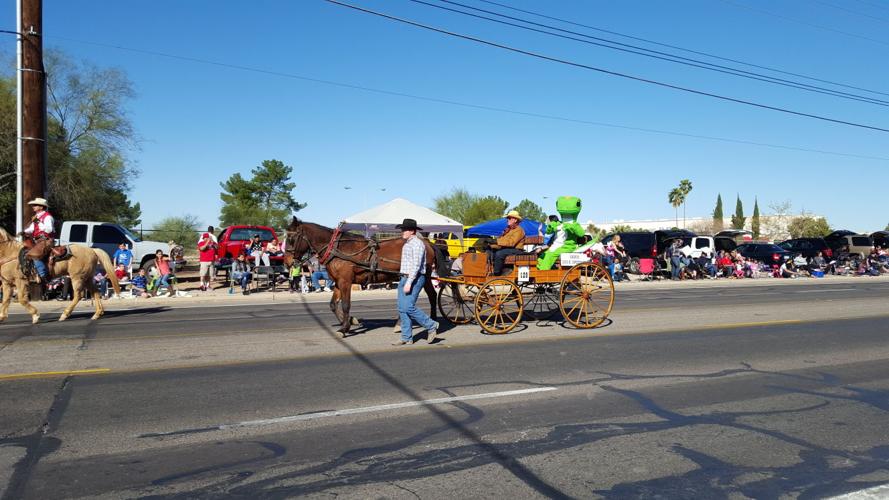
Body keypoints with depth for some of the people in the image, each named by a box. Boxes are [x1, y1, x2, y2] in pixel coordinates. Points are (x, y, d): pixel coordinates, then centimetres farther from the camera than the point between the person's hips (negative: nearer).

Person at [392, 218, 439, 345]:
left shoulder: (417, 244, -13)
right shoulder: (406, 244, 17)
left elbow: (416, 265, -21)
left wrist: (409, 283, -26)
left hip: (414, 279, -10)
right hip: (404, 278, 10)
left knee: (408, 307, -14)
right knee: (402, 309, 6)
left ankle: (431, 326, 3)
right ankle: (407, 338, 11)